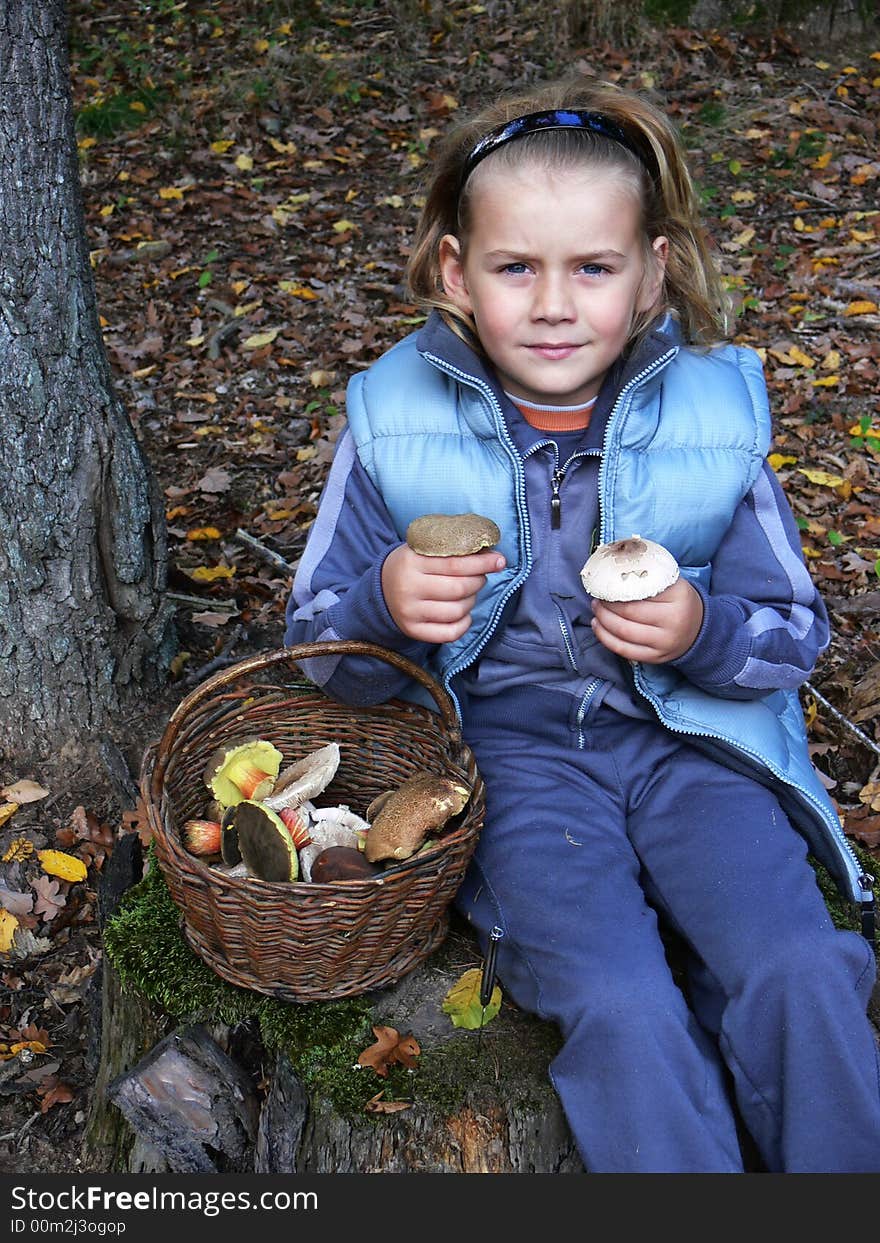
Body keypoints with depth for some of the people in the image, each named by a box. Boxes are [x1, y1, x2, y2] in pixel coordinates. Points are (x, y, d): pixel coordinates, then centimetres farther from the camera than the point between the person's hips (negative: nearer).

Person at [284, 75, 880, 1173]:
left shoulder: (711, 414, -4)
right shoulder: (395, 424, -5)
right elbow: (316, 648, 0)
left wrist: (702, 631, -19)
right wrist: (385, 607, -24)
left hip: (690, 735, 2)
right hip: (509, 744, -1)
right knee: (622, 1008, -22)